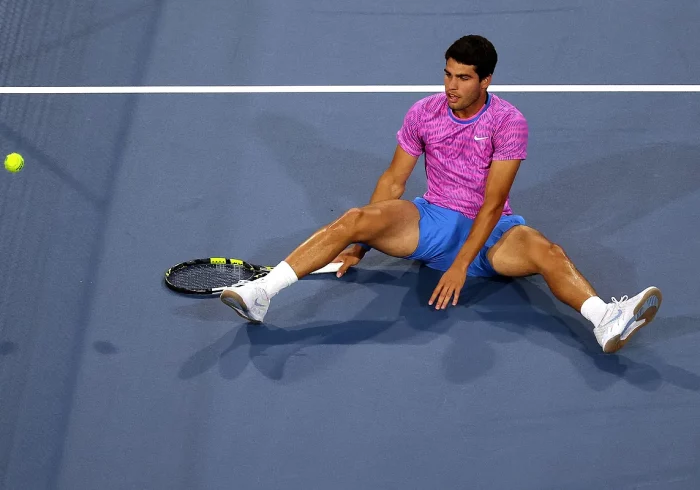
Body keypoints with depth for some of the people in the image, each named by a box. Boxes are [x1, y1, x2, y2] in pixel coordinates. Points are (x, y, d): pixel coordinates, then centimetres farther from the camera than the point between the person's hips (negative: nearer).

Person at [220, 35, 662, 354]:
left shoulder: (509, 122, -12)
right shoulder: (424, 113, -2)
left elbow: (492, 203, -17)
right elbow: (394, 180, 5)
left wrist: (460, 266, -24)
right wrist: (360, 244, 1)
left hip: (490, 231, -2)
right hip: (432, 221, 2)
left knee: (545, 251, -34)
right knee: (356, 218, -24)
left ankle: (607, 320, -58)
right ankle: (260, 293, -33)